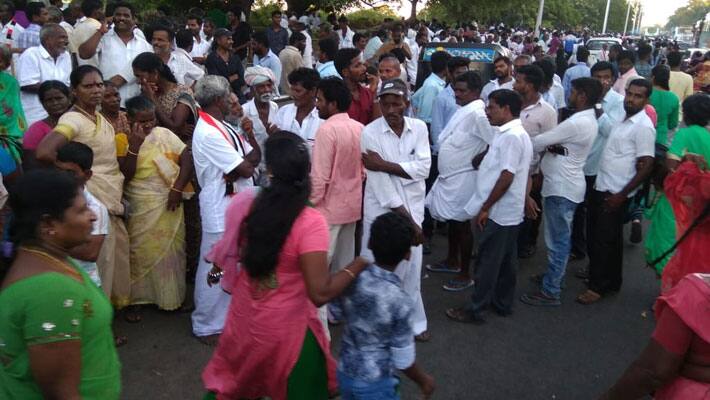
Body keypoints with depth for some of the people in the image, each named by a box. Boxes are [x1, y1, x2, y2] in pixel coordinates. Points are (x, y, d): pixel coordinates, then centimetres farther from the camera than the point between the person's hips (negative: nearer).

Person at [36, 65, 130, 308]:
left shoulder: (100, 117, 9)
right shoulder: (72, 119, -18)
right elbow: (43, 152, -32)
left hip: (112, 197, 9)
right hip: (93, 200, -9)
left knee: (117, 251, 20)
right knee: (99, 259, 1)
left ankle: (113, 301, 38)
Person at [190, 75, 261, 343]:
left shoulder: (221, 128, 11)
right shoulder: (209, 133, -20)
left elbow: (254, 159, 6)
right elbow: (246, 168, -21)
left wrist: (250, 137, -13)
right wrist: (248, 160, 1)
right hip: (221, 210, -10)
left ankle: (225, 317, 37)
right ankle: (206, 326, 19)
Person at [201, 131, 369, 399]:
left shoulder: (249, 205, -11)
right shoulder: (310, 222, -27)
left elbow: (231, 251, 8)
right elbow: (321, 293, -28)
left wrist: (216, 269, 30)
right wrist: (358, 265, -13)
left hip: (244, 319, 5)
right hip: (285, 329, -4)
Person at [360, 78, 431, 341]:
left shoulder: (419, 128, -2)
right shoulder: (370, 133, -13)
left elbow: (423, 168, -12)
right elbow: (380, 183, -17)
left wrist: (384, 164, -20)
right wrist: (406, 220, -16)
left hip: (413, 208, 3)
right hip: (382, 211, -3)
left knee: (411, 268, 13)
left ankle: (413, 322, 30)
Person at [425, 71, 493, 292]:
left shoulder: (477, 113, -20)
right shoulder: (463, 110, 9)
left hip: (462, 178, -9)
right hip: (449, 176, 9)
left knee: (462, 224, 1)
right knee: (451, 221, 21)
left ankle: (465, 275, 14)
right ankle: (452, 261, 38)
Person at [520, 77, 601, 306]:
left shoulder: (577, 123, -22)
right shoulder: (587, 119, 12)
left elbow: (541, 141, -17)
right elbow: (555, 141, 13)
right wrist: (553, 148, -9)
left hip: (562, 188, -10)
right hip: (564, 184, 10)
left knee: (557, 240, -3)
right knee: (560, 238, 20)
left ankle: (550, 292, 4)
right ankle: (554, 276, 33)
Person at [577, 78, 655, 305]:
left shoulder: (643, 127, -14)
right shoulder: (624, 120, 11)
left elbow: (646, 166, -17)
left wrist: (622, 195, -18)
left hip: (615, 193, -8)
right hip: (601, 187, 9)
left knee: (604, 239, -1)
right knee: (595, 235, 15)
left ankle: (598, 286, 13)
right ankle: (611, 281, 30)